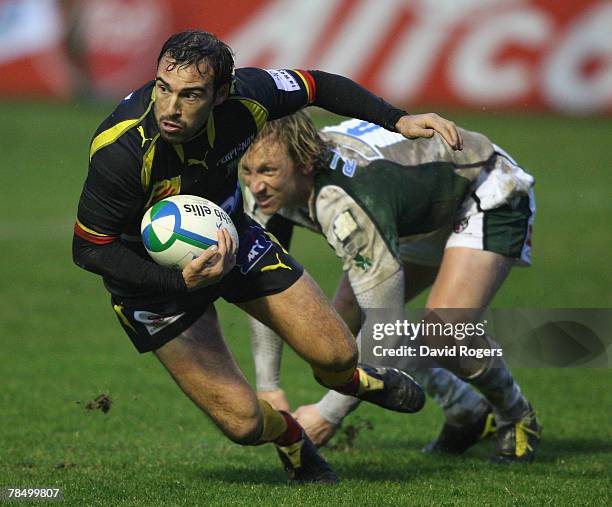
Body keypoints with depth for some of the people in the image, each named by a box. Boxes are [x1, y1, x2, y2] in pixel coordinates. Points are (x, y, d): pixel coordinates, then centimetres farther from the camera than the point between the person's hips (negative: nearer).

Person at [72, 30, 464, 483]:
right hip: (154, 272, -4)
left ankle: (348, 378, 44)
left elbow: (319, 86, -3)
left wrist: (399, 120, -10)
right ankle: (289, 437, 31)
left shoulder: (243, 97, -25)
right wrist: (181, 280, -37)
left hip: (230, 237, 4)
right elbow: (89, 249, -26)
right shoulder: (121, 151, -37)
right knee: (244, 422, -9)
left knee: (335, 353, 3)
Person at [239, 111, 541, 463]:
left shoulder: (346, 206, -43)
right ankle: (466, 412, 23)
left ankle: (517, 418, 4)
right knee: (345, 325, 2)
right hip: (424, 216, 9)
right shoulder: (268, 184, -19)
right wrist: (268, 388, -6)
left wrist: (329, 414, -32)